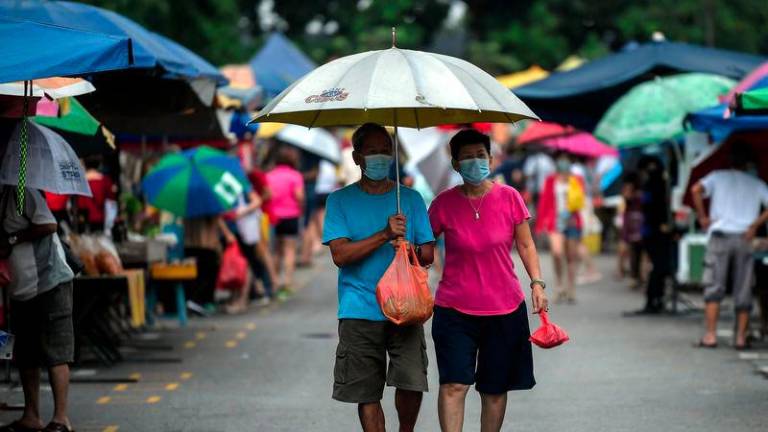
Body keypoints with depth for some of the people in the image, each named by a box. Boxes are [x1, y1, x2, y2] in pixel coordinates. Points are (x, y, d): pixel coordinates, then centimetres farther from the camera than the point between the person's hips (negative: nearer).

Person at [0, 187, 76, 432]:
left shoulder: (21, 193, -11)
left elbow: (49, 225, -21)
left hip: (49, 283, -9)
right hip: (21, 291, 9)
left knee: (55, 353, -8)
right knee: (25, 356, 10)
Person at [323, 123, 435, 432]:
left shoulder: (411, 198, 12)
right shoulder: (340, 201, 6)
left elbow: (428, 254, 9)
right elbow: (340, 255, -6)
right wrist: (385, 235, -16)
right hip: (359, 311, -1)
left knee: (412, 383, -9)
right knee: (367, 393, 1)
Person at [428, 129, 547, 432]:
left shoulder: (509, 197, 0)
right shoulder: (444, 203, -2)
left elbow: (525, 245, 6)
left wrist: (537, 283, -5)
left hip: (504, 308, 1)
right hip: (455, 309, -1)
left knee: (495, 389, 9)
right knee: (453, 384, -12)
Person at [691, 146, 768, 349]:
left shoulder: (718, 176, 7)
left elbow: (696, 190, -11)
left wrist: (702, 216, -4)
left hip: (720, 235, -1)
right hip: (744, 240, 1)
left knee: (714, 287, -1)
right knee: (743, 291, 6)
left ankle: (710, 335, -10)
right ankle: (741, 337, 4)